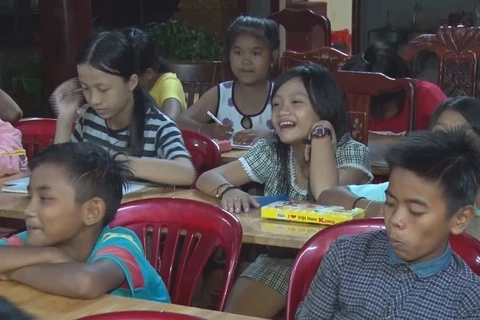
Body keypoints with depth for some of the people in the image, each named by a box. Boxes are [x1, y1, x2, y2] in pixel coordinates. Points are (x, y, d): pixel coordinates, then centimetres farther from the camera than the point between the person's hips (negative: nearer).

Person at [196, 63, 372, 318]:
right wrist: (228, 191, -25)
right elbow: (206, 179, -2)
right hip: (279, 258, 3)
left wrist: (320, 134, -23)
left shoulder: (352, 152, -11)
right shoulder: (271, 152, 0)